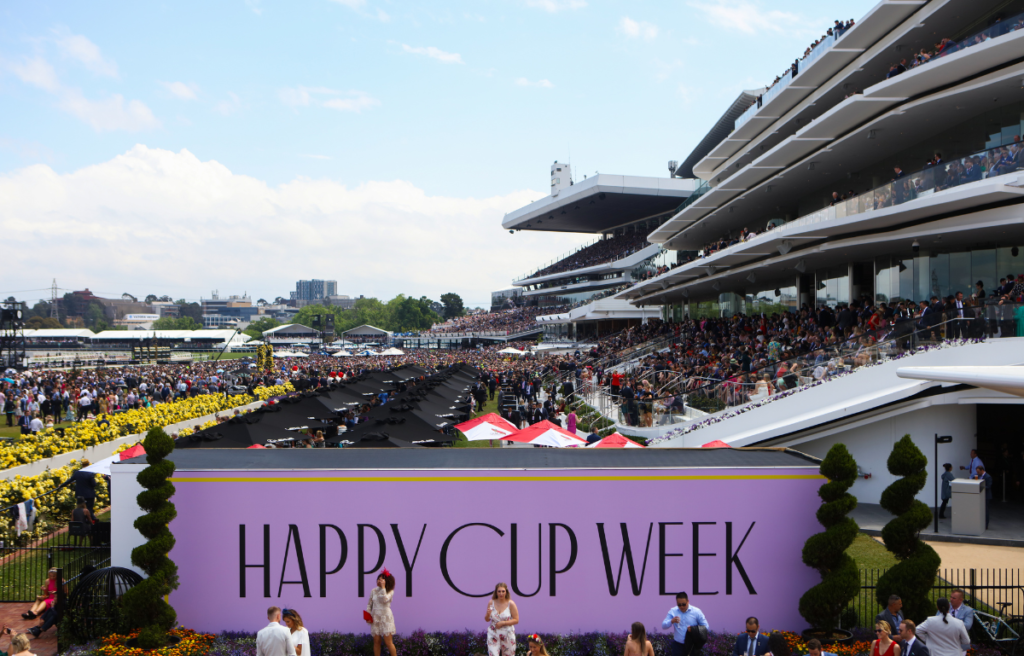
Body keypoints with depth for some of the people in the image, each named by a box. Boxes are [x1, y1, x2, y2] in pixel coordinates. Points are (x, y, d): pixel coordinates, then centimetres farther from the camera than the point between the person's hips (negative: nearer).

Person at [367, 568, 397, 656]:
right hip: (375, 618, 4)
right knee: (376, 641, 4)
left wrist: (383, 587, -21)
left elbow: (384, 599, -22)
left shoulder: (390, 591, -4)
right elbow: (369, 604, 12)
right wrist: (368, 615, 0)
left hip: (386, 618, -4)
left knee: (388, 642, -7)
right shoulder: (373, 591, 7)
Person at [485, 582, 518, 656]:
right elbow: (487, 620, 7)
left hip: (507, 634, -1)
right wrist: (488, 614, -16)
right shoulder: (491, 603, -2)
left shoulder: (511, 604, -9)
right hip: (493, 633, 1)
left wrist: (503, 623, -17)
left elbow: (516, 620, -8)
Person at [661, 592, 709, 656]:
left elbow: (705, 626, -2)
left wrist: (694, 629, -21)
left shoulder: (696, 612, -5)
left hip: (692, 646, -1)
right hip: (678, 645, 1)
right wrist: (671, 621, -24)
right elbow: (663, 626, -2)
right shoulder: (673, 611, 0)